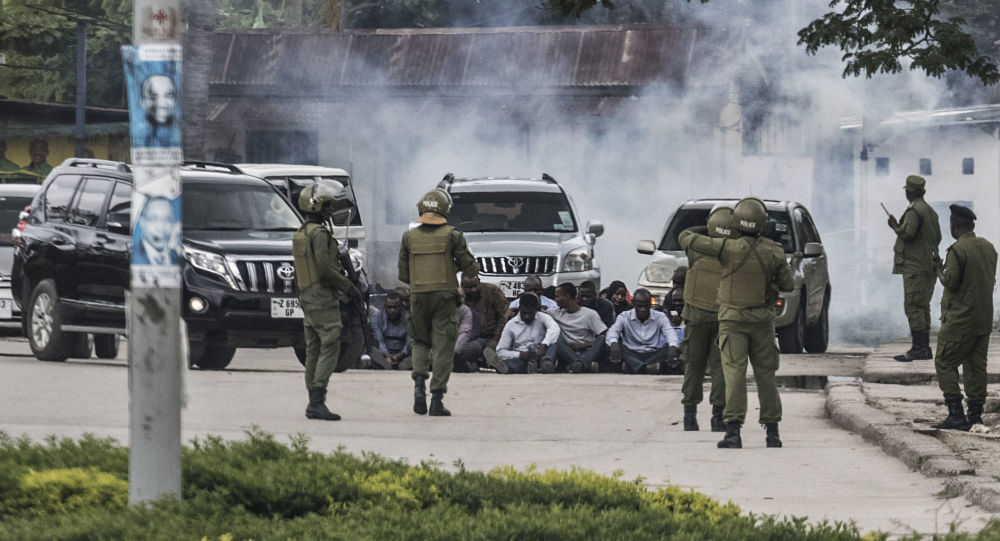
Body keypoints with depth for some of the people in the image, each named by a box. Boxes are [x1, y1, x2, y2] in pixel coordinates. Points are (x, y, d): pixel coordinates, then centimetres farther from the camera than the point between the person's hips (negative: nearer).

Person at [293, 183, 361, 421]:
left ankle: (313, 403, 11)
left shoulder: (300, 234, 15)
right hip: (322, 297, -10)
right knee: (329, 347, -11)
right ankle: (317, 400, -19)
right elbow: (324, 268, -21)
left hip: (306, 297, 10)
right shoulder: (319, 233, -15)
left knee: (314, 351, 10)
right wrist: (348, 287, -10)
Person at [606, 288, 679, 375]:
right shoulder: (624, 317, 4)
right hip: (631, 356, -1)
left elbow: (670, 332, -12)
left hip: (653, 354, 1)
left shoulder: (660, 317, 6)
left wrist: (673, 347, -36)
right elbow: (613, 330, -14)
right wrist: (613, 343, -39)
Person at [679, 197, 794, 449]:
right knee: (765, 374, 12)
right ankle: (772, 430, 15)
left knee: (734, 372, -9)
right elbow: (788, 284, 2)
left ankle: (733, 430, -21)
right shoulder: (773, 252, -8)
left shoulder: (729, 248, -14)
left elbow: (686, 239, -7)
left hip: (733, 318, -3)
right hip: (762, 321, 3)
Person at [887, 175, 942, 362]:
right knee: (923, 308, 13)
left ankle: (918, 348, -17)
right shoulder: (931, 211, 16)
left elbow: (907, 233, -24)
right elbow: (937, 237, 21)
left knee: (913, 307, -11)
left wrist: (895, 226, -4)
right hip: (929, 265, 10)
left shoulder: (914, 211, -13)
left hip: (915, 267, -10)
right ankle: (924, 348, 15)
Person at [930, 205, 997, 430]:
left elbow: (951, 283, -20)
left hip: (960, 319, -7)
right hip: (985, 318, 7)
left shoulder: (957, 250, -16)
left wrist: (940, 274, 2)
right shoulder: (988, 248, 9)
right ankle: (975, 416, 12)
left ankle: (956, 415, -9)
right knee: (976, 366, 12)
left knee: (945, 363, -1)